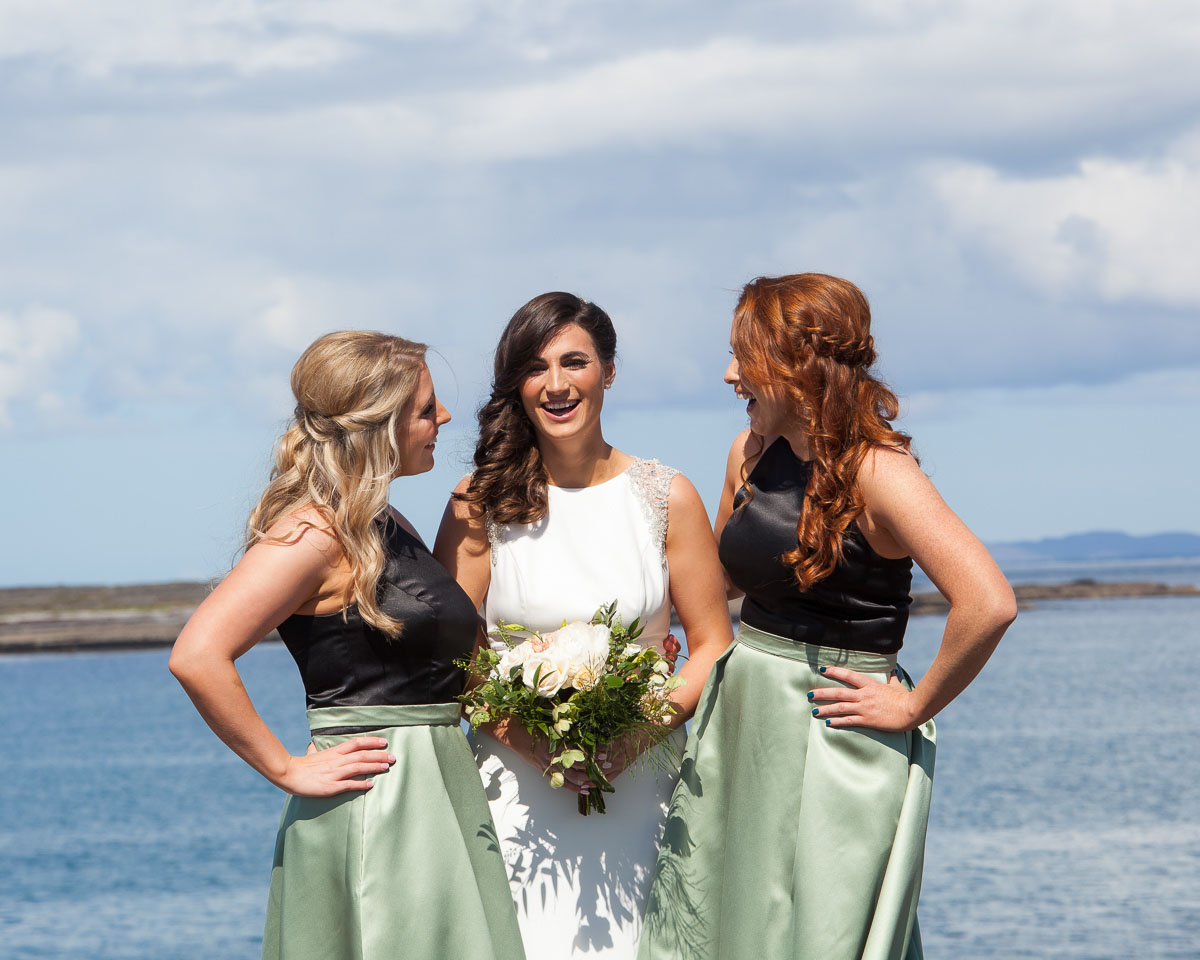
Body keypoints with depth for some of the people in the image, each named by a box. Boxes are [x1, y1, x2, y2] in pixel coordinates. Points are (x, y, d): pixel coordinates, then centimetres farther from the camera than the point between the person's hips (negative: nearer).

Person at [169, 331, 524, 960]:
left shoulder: (391, 529, 15)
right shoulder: (315, 533, -13)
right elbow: (196, 657, -24)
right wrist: (289, 771, -17)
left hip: (440, 800, 9)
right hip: (371, 806, -9)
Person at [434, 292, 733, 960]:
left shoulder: (667, 498, 3)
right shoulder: (482, 503, 2)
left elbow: (713, 647, 4)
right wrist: (527, 738, -15)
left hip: (640, 789, 1)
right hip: (518, 790, 0)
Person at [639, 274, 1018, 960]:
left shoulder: (875, 471, -18)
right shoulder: (754, 453, 6)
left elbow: (989, 603, -28)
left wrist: (914, 707, -18)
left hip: (833, 737, -7)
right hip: (740, 718, 8)